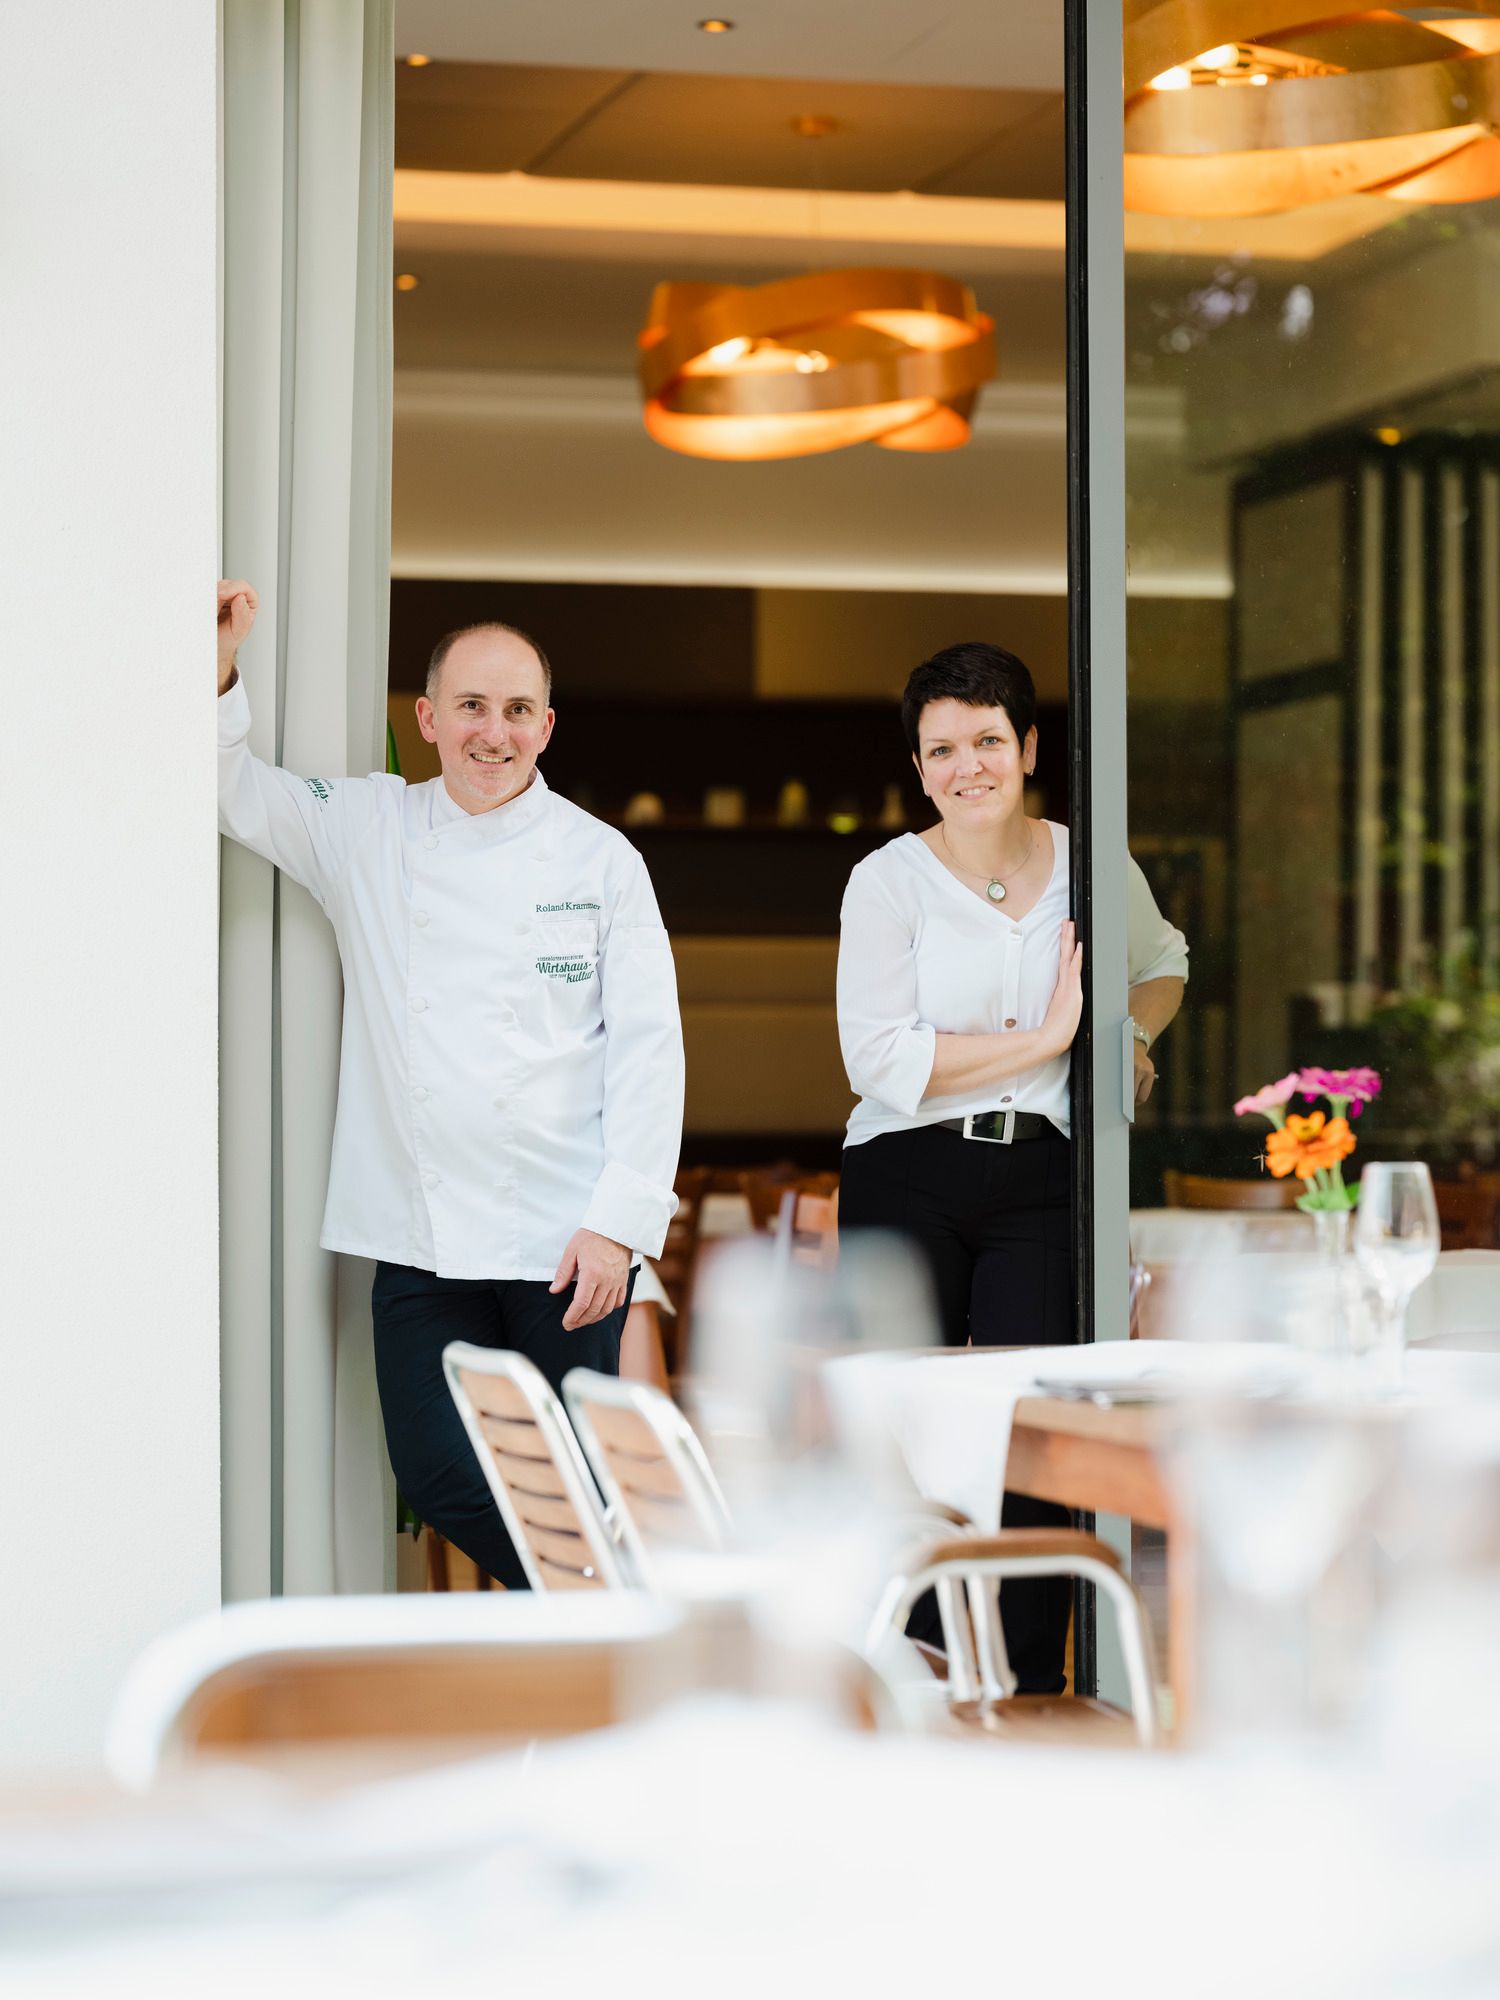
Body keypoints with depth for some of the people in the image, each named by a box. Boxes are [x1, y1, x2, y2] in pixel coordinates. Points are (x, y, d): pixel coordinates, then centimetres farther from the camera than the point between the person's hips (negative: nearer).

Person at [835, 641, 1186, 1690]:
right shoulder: (888, 882, -3)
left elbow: (1162, 961, 28)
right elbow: (882, 1060, -13)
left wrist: (1132, 1035, 6)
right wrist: (1043, 1039, -14)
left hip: (1041, 1181, 2)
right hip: (907, 1180, -2)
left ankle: (1028, 1689, 3)